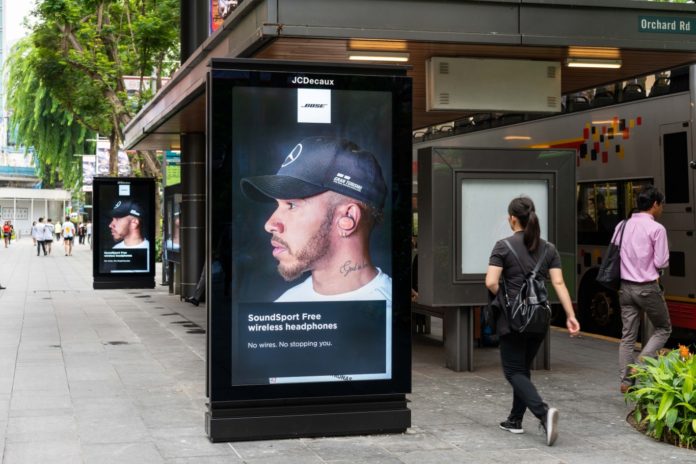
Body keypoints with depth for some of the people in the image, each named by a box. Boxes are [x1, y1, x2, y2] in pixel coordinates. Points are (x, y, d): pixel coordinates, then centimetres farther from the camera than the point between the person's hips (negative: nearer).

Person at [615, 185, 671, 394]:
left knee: (628, 336, 10)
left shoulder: (622, 226, 5)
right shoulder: (656, 229, -13)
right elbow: (661, 262, -12)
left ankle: (626, 381, 10)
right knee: (663, 328, 14)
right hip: (648, 288, -5)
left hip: (626, 286, 5)